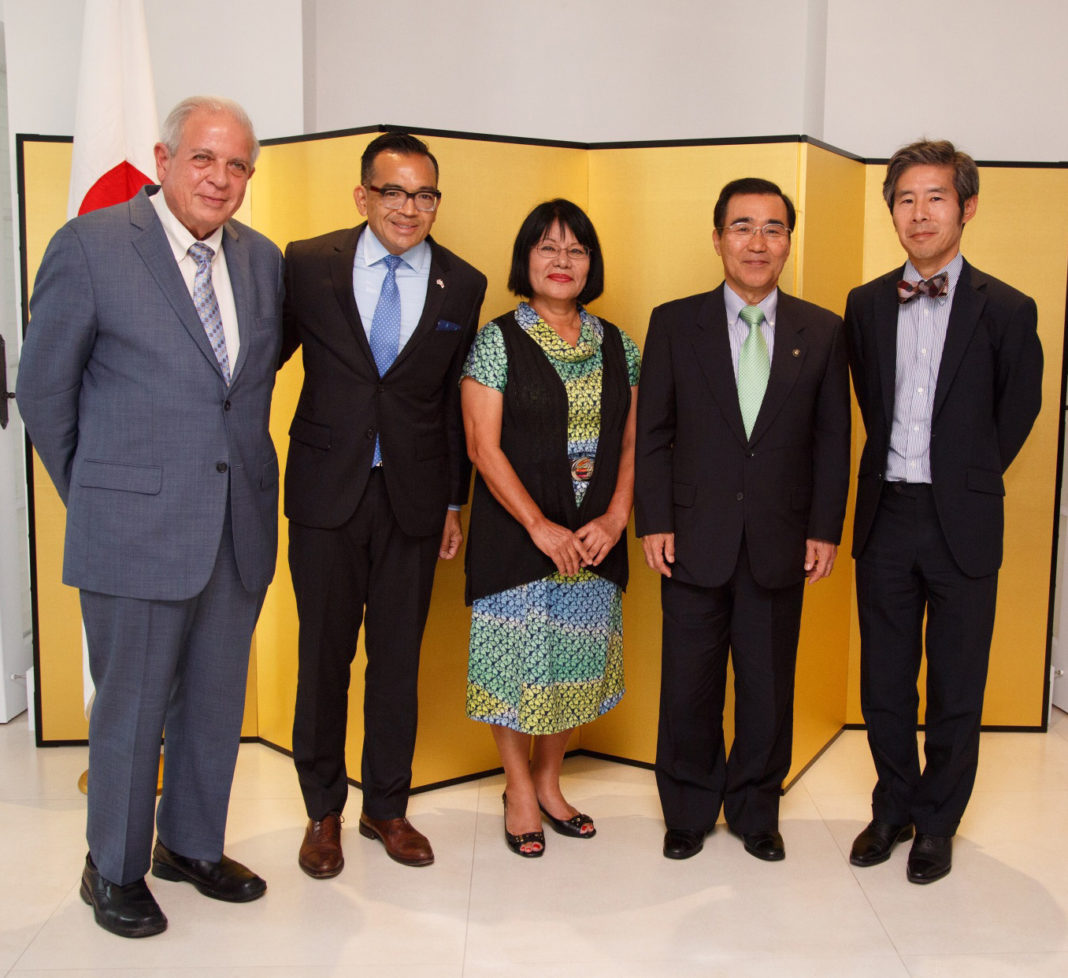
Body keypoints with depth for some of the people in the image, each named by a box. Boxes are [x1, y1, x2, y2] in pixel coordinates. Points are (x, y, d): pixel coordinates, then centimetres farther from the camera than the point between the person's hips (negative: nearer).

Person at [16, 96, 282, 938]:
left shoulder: (262, 259, 7)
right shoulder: (90, 246, -7)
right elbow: (43, 389, -2)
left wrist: (240, 464, 11)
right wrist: (94, 494, 3)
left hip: (241, 525, 5)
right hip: (138, 526, -5)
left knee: (217, 702, 16)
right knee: (132, 709, 8)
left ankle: (192, 845, 38)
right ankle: (114, 869, 30)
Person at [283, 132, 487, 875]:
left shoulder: (462, 285, 2)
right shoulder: (308, 265, -2)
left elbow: (457, 402, 7)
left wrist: (456, 502, 7)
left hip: (413, 496, 1)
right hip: (326, 491, -1)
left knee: (399, 659, 10)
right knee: (324, 656, 8)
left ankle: (387, 806, 28)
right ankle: (324, 810, 27)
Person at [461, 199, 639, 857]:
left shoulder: (617, 346, 8)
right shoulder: (498, 342, -4)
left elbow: (632, 444, 8)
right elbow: (484, 447, -10)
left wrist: (615, 519, -6)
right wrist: (541, 527, -15)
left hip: (596, 538, 4)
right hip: (517, 533, -4)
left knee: (577, 659, 11)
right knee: (517, 659, 4)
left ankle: (548, 780, 30)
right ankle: (520, 789, 24)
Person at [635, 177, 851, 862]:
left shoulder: (823, 332, 4)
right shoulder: (674, 324, 1)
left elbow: (832, 440, 5)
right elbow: (652, 433, 1)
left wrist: (825, 529, 0)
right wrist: (654, 523, -5)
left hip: (781, 543, 1)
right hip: (696, 540, -1)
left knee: (769, 687, 11)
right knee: (689, 686, 8)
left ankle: (756, 810, 30)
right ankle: (689, 812, 28)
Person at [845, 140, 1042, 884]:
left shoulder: (1006, 310, -4)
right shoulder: (866, 305, 5)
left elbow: (1016, 414, 6)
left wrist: (964, 482, 11)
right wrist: (899, 473, 12)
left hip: (962, 522, -3)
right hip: (886, 513, 3)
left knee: (956, 687, 8)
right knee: (884, 679, 13)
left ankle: (937, 822, 26)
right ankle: (893, 808, 31)